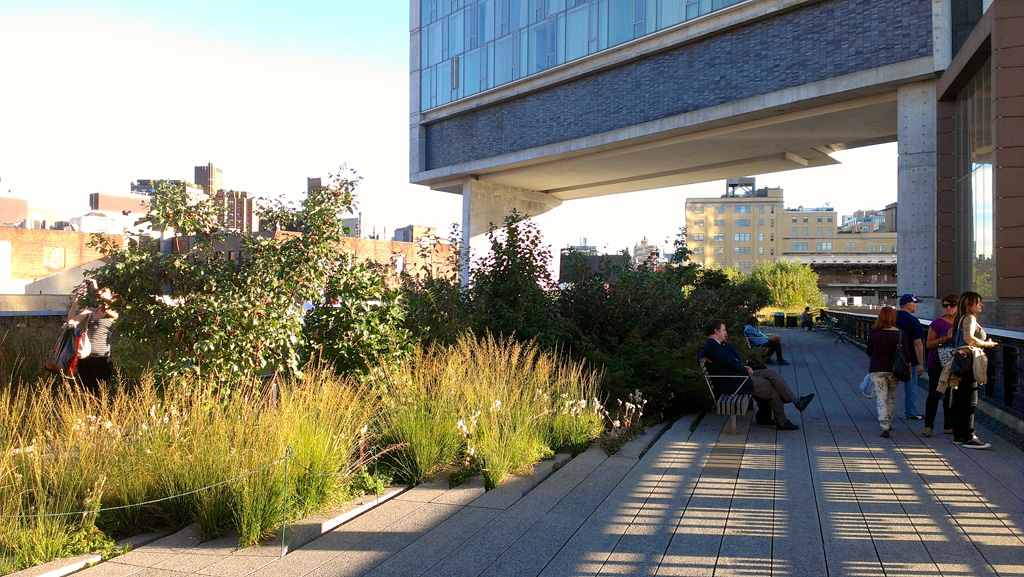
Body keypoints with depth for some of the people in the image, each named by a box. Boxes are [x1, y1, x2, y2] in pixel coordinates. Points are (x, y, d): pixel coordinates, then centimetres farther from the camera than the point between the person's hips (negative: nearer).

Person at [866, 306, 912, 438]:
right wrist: (909, 369, 10)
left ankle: (884, 426, -13)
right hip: (894, 369, 1)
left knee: (881, 397, -1)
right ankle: (888, 423, 28)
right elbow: (906, 354, -3)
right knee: (891, 396, 18)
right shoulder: (901, 334, -5)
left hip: (877, 369, -1)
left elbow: (869, 352, 6)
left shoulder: (873, 332, -5)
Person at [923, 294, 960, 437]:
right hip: (937, 365, -5)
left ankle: (948, 426, 18)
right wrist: (945, 338, -19)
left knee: (952, 395, 9)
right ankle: (928, 425, -1)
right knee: (935, 394, -5)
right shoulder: (938, 323, -6)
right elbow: (928, 344, -8)